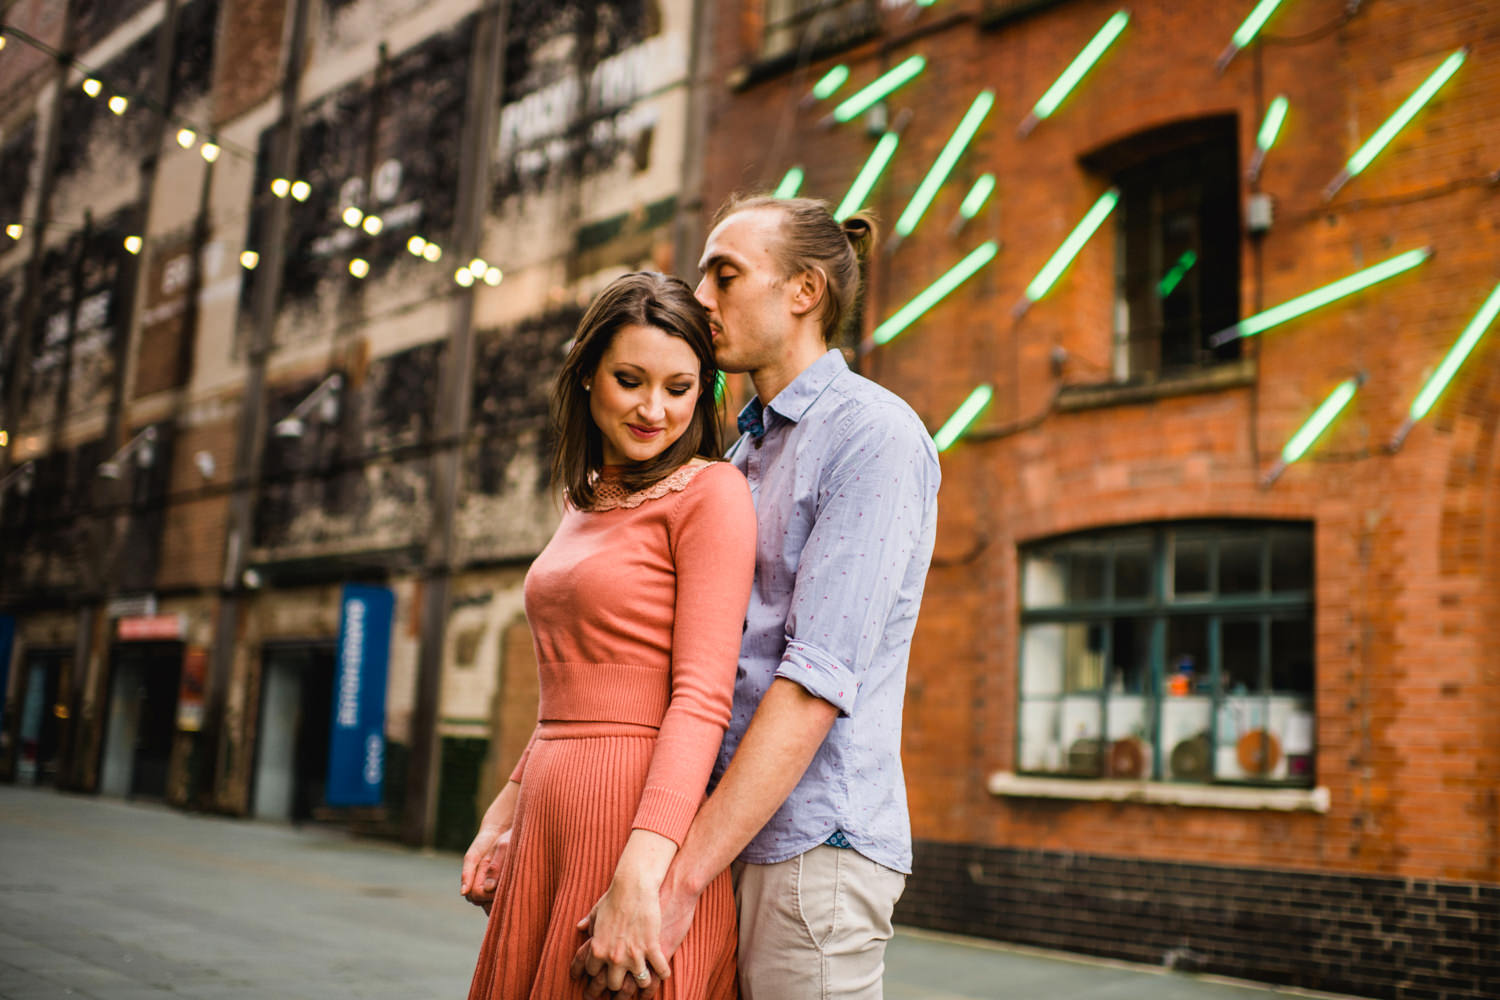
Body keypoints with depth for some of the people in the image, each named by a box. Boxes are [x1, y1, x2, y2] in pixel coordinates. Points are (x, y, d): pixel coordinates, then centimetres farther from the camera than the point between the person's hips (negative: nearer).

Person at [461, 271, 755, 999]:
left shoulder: (710, 493, -8)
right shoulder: (588, 504, 16)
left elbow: (702, 697, -17)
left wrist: (641, 872, -24)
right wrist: (507, 811, 17)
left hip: (644, 820, -7)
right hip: (550, 826, 7)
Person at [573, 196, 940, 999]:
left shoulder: (873, 433, -9)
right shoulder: (740, 457, 18)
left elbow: (818, 679, -19)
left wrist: (677, 882, -21)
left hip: (813, 844, -7)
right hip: (736, 839, 8)